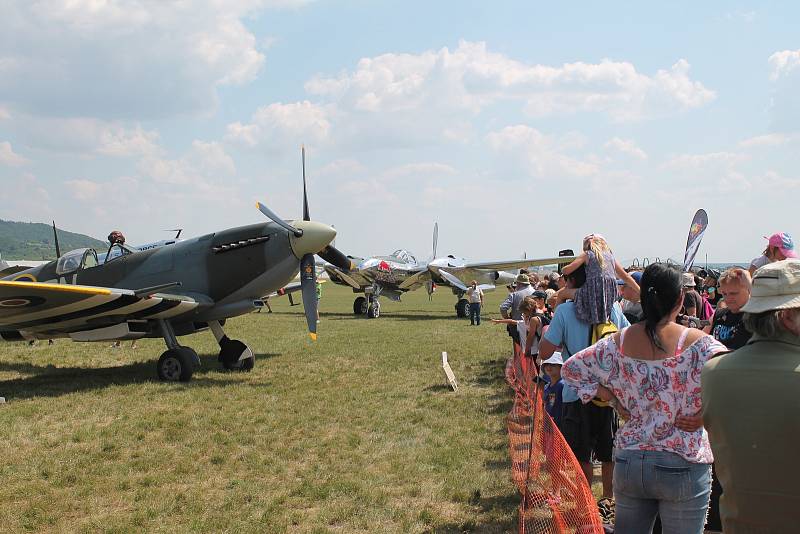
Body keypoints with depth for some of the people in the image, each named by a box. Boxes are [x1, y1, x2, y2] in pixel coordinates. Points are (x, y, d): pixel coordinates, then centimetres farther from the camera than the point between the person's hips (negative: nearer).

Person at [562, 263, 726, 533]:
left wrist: (614, 400, 6)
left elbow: (571, 368, 7)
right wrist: (701, 414, -10)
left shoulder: (618, 342, -2)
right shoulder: (697, 344, -14)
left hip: (628, 462, 4)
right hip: (683, 467, -4)